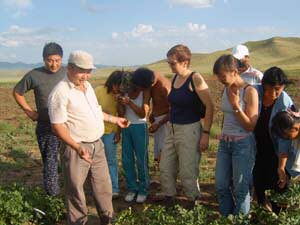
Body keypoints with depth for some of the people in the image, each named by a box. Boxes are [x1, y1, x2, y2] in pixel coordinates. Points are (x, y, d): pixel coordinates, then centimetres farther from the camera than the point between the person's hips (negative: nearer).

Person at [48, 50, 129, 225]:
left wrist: (115, 119, 20)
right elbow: (57, 125, -19)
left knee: (104, 184, 16)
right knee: (76, 189, 7)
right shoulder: (61, 92, -17)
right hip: (76, 148, -8)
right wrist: (77, 147, -28)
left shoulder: (87, 86, 8)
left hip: (97, 145, 8)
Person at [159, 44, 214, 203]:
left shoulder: (195, 78, -13)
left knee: (188, 173, 1)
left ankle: (194, 204, 20)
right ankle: (169, 201, 29)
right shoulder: (175, 78, 8)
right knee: (165, 169, 12)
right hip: (172, 129, 7)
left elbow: (209, 106, -16)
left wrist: (205, 134, -19)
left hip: (189, 130, -7)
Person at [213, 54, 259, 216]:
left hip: (243, 144, -6)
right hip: (224, 143, 6)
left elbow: (251, 126, -13)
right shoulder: (226, 89, 4)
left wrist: (236, 105, -21)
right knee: (221, 186, 9)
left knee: (240, 188, 3)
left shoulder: (249, 92, -14)